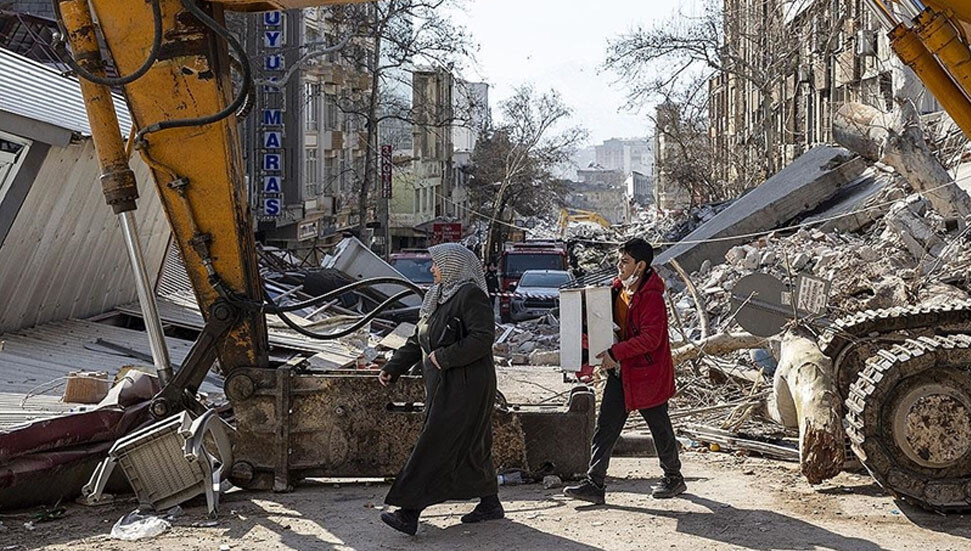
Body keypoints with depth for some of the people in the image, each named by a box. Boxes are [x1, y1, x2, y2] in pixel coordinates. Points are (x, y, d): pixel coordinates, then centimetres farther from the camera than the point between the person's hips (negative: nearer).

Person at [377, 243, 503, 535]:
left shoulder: (470, 295, -13)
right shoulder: (437, 298, 16)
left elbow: (483, 337, -23)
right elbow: (417, 342, 18)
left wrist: (445, 357, -21)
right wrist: (392, 368, 8)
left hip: (465, 387, -9)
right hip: (444, 386, 9)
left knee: (435, 447, -10)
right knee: (470, 446, 15)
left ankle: (409, 514, -9)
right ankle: (490, 505, 26)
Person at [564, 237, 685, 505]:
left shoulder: (651, 297, -18)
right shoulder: (617, 289, 7)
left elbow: (651, 338, -26)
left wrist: (616, 353, -27)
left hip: (648, 373, -8)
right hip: (621, 372, 8)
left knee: (660, 427, 10)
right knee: (605, 428, 2)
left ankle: (673, 478, 29)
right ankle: (595, 484, 3)